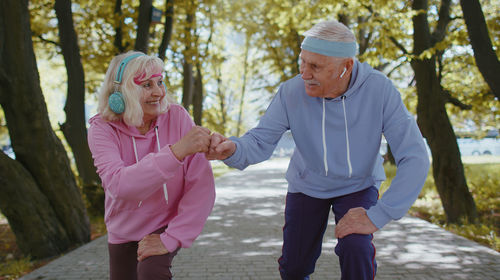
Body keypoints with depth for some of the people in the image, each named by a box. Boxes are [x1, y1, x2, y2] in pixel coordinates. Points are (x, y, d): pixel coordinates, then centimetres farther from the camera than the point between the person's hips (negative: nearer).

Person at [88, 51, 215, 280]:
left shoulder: (176, 117, -19)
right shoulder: (102, 129, -18)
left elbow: (202, 184, -23)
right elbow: (118, 185, -37)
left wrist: (172, 238, -26)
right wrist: (177, 151, -45)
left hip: (167, 224, -2)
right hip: (123, 231, 2)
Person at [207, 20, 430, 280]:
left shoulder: (379, 89, -29)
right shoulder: (291, 92, -24)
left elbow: (414, 157, -30)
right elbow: (259, 142, -26)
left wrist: (377, 216, -34)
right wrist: (232, 148, -51)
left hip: (357, 186, -1)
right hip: (308, 185, 2)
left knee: (355, 250, -28)